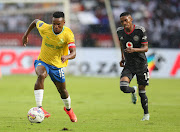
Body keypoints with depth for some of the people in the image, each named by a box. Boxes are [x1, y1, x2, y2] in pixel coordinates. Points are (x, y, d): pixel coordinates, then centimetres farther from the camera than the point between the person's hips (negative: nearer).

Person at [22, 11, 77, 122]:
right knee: (41, 75, -35)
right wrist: (26, 35, 12)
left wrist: (66, 57, -53)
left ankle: (68, 109, 46)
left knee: (62, 90, 11)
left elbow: (73, 53, -31)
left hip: (57, 65, 1)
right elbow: (36, 21, 6)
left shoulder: (68, 34, -22)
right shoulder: (45, 28, -17)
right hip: (42, 62, -1)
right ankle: (39, 108, -41)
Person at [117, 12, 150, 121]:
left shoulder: (140, 30, -12)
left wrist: (134, 50, -30)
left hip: (141, 64, -3)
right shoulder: (120, 31, -1)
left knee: (142, 92, 3)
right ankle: (133, 90, 15)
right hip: (128, 65, 3)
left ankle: (146, 114, 23)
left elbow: (145, 48, -12)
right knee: (123, 86, -21)